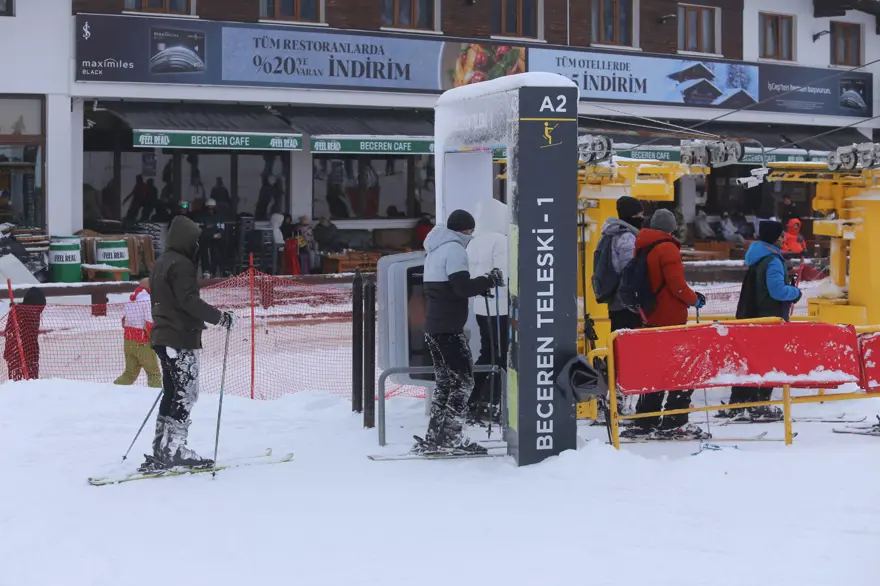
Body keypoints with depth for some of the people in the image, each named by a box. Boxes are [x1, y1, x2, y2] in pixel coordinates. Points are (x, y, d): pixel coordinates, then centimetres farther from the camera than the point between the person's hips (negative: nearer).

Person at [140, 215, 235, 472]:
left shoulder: (161, 263, 18)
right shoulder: (181, 264, -13)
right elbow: (189, 300, -22)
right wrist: (220, 317, -20)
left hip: (163, 336, 10)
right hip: (181, 338, -10)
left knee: (172, 393, 12)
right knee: (186, 394, -8)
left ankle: (161, 450, 12)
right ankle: (173, 449, -11)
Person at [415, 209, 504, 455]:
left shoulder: (435, 250, 20)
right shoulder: (454, 249, -10)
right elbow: (462, 287, -19)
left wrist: (480, 288, 13)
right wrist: (490, 280, -8)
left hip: (433, 326, 10)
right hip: (449, 328, -10)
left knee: (445, 381, 12)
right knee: (463, 379, -7)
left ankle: (433, 438, 12)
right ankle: (451, 435, -11)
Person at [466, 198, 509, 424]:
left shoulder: (473, 243, 10)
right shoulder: (500, 241, -14)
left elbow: (471, 277, 10)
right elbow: (505, 274, -18)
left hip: (482, 308, 8)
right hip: (501, 308, -8)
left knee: (487, 354, 15)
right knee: (501, 356, -3)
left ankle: (474, 402, 16)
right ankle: (492, 404, -4)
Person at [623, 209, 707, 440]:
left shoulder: (642, 247, 11)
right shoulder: (667, 248, -14)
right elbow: (677, 284, -18)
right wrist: (694, 299, -3)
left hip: (651, 317, 8)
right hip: (671, 317, -8)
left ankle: (643, 422, 16)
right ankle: (674, 423, -8)